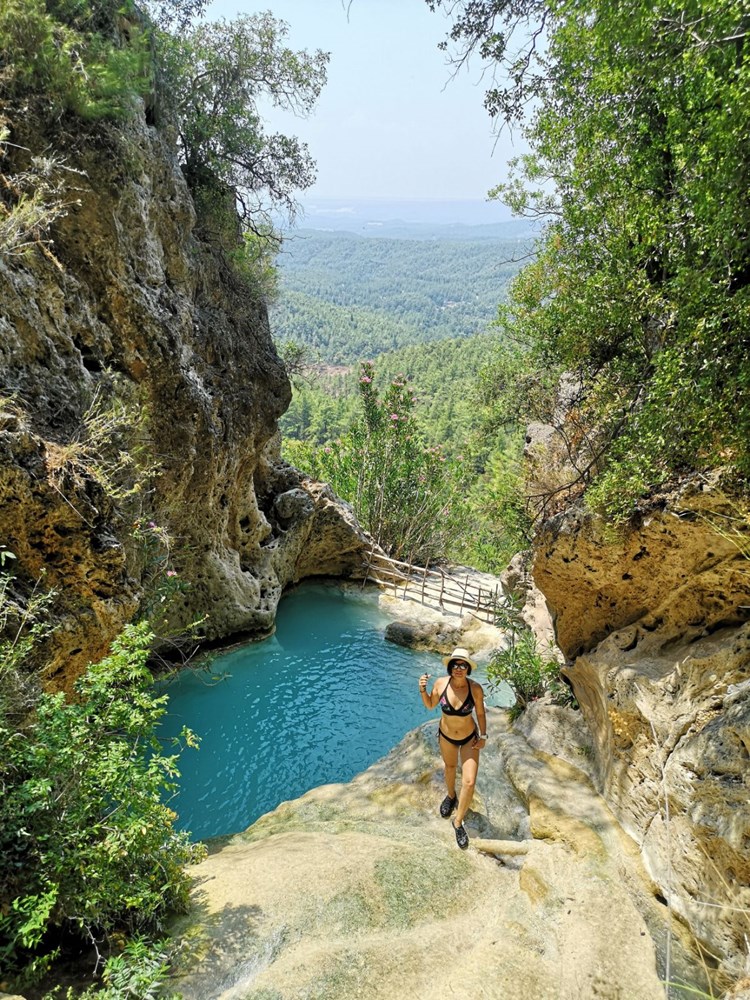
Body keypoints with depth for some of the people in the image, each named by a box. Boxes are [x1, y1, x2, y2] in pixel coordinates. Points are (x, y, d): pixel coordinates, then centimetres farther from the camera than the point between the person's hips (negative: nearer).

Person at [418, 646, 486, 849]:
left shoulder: (475, 688, -28)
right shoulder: (440, 683, -25)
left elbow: (480, 713, -10)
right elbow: (430, 705, -7)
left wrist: (483, 736, -5)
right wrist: (422, 689, -24)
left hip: (469, 738, -2)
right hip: (446, 736, 2)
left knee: (469, 782, -6)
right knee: (450, 768, 28)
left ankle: (458, 821, 19)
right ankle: (451, 796, 60)